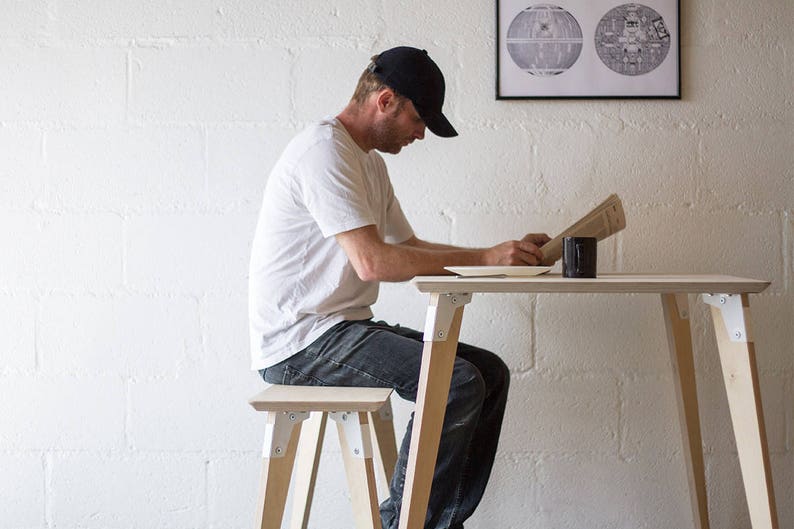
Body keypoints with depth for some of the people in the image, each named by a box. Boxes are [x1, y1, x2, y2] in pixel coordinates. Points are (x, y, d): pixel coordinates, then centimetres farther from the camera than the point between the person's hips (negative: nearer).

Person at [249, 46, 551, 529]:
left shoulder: (370, 162, 18)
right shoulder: (325, 149, -15)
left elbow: (410, 248, 22)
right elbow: (372, 261, -24)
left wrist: (505, 253, 11)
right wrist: (484, 258, -19)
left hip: (345, 328, 10)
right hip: (299, 343, -10)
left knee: (490, 373, 3)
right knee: (457, 382, -23)